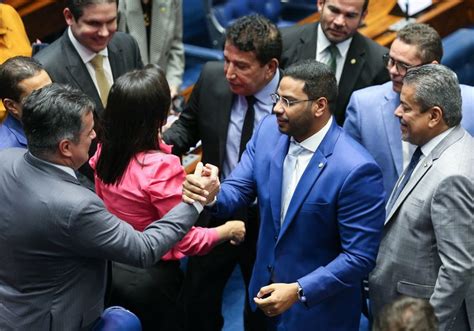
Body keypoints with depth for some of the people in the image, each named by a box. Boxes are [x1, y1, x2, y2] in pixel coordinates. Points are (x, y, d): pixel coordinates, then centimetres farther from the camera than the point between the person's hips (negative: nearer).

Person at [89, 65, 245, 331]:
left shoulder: (104, 151, -8)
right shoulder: (161, 168, -29)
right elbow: (186, 240, -22)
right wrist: (228, 230, -5)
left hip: (110, 268, 6)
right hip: (150, 278, -6)